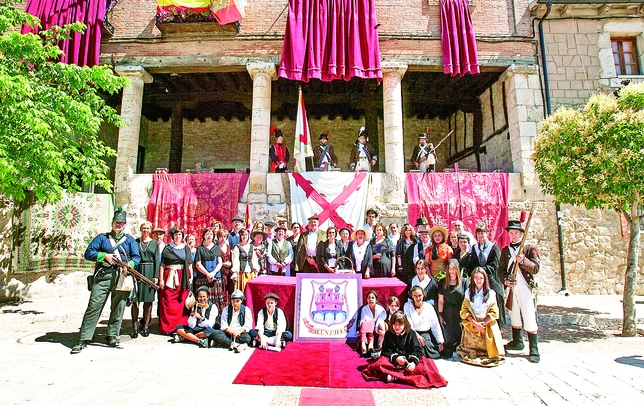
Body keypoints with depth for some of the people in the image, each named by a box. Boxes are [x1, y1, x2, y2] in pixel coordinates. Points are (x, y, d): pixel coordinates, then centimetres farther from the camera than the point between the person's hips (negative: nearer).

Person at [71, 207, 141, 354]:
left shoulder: (130, 240, 14)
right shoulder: (102, 237, 13)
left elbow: (137, 257, 6)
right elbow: (88, 253, 5)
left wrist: (129, 265, -14)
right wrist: (104, 256, -10)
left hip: (121, 277, 1)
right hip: (103, 276, -1)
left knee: (118, 308, 6)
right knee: (93, 307, -4)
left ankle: (112, 336, 18)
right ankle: (83, 340, 3)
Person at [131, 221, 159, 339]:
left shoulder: (154, 243, 8)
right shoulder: (136, 242, 7)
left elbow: (157, 260, 6)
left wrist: (156, 276, -2)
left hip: (150, 272, 0)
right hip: (137, 271, 0)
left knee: (148, 301, 4)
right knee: (135, 300, -2)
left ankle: (146, 326, 13)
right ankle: (134, 327, 6)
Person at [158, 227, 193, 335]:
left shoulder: (186, 248, 13)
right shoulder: (167, 248, 5)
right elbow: (162, 265, 2)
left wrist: (191, 277, 5)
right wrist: (161, 279, -5)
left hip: (183, 278, 2)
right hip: (170, 277, -2)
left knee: (181, 303, 4)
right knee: (168, 303, -4)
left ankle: (181, 326, 13)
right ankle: (167, 327, 5)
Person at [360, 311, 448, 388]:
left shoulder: (411, 333, 6)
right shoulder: (388, 334, 7)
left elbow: (417, 350, -2)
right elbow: (386, 351, 1)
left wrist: (413, 362, -21)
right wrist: (395, 358, -19)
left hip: (409, 361, 1)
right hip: (392, 361, -1)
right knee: (379, 364, -30)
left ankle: (394, 376, -37)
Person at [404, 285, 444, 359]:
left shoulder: (429, 307, 8)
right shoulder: (407, 306, 2)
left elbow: (436, 326, 10)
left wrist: (440, 342, 4)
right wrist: (417, 335, -18)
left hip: (426, 334, 3)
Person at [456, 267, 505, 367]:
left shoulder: (491, 293, 2)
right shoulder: (468, 292, 6)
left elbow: (494, 313, -2)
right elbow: (464, 311, 1)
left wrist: (482, 324, -12)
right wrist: (475, 323, -13)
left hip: (487, 324, 0)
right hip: (471, 324, 1)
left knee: (486, 350, -8)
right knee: (470, 351, -8)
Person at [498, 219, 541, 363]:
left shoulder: (530, 248, 0)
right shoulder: (505, 250, 12)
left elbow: (535, 268, -7)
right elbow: (501, 269, 10)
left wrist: (523, 260, -23)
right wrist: (505, 279, -7)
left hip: (526, 288, -5)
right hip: (511, 287, 5)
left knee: (529, 318, -7)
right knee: (515, 316, 16)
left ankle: (534, 350, 0)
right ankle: (517, 342, 31)